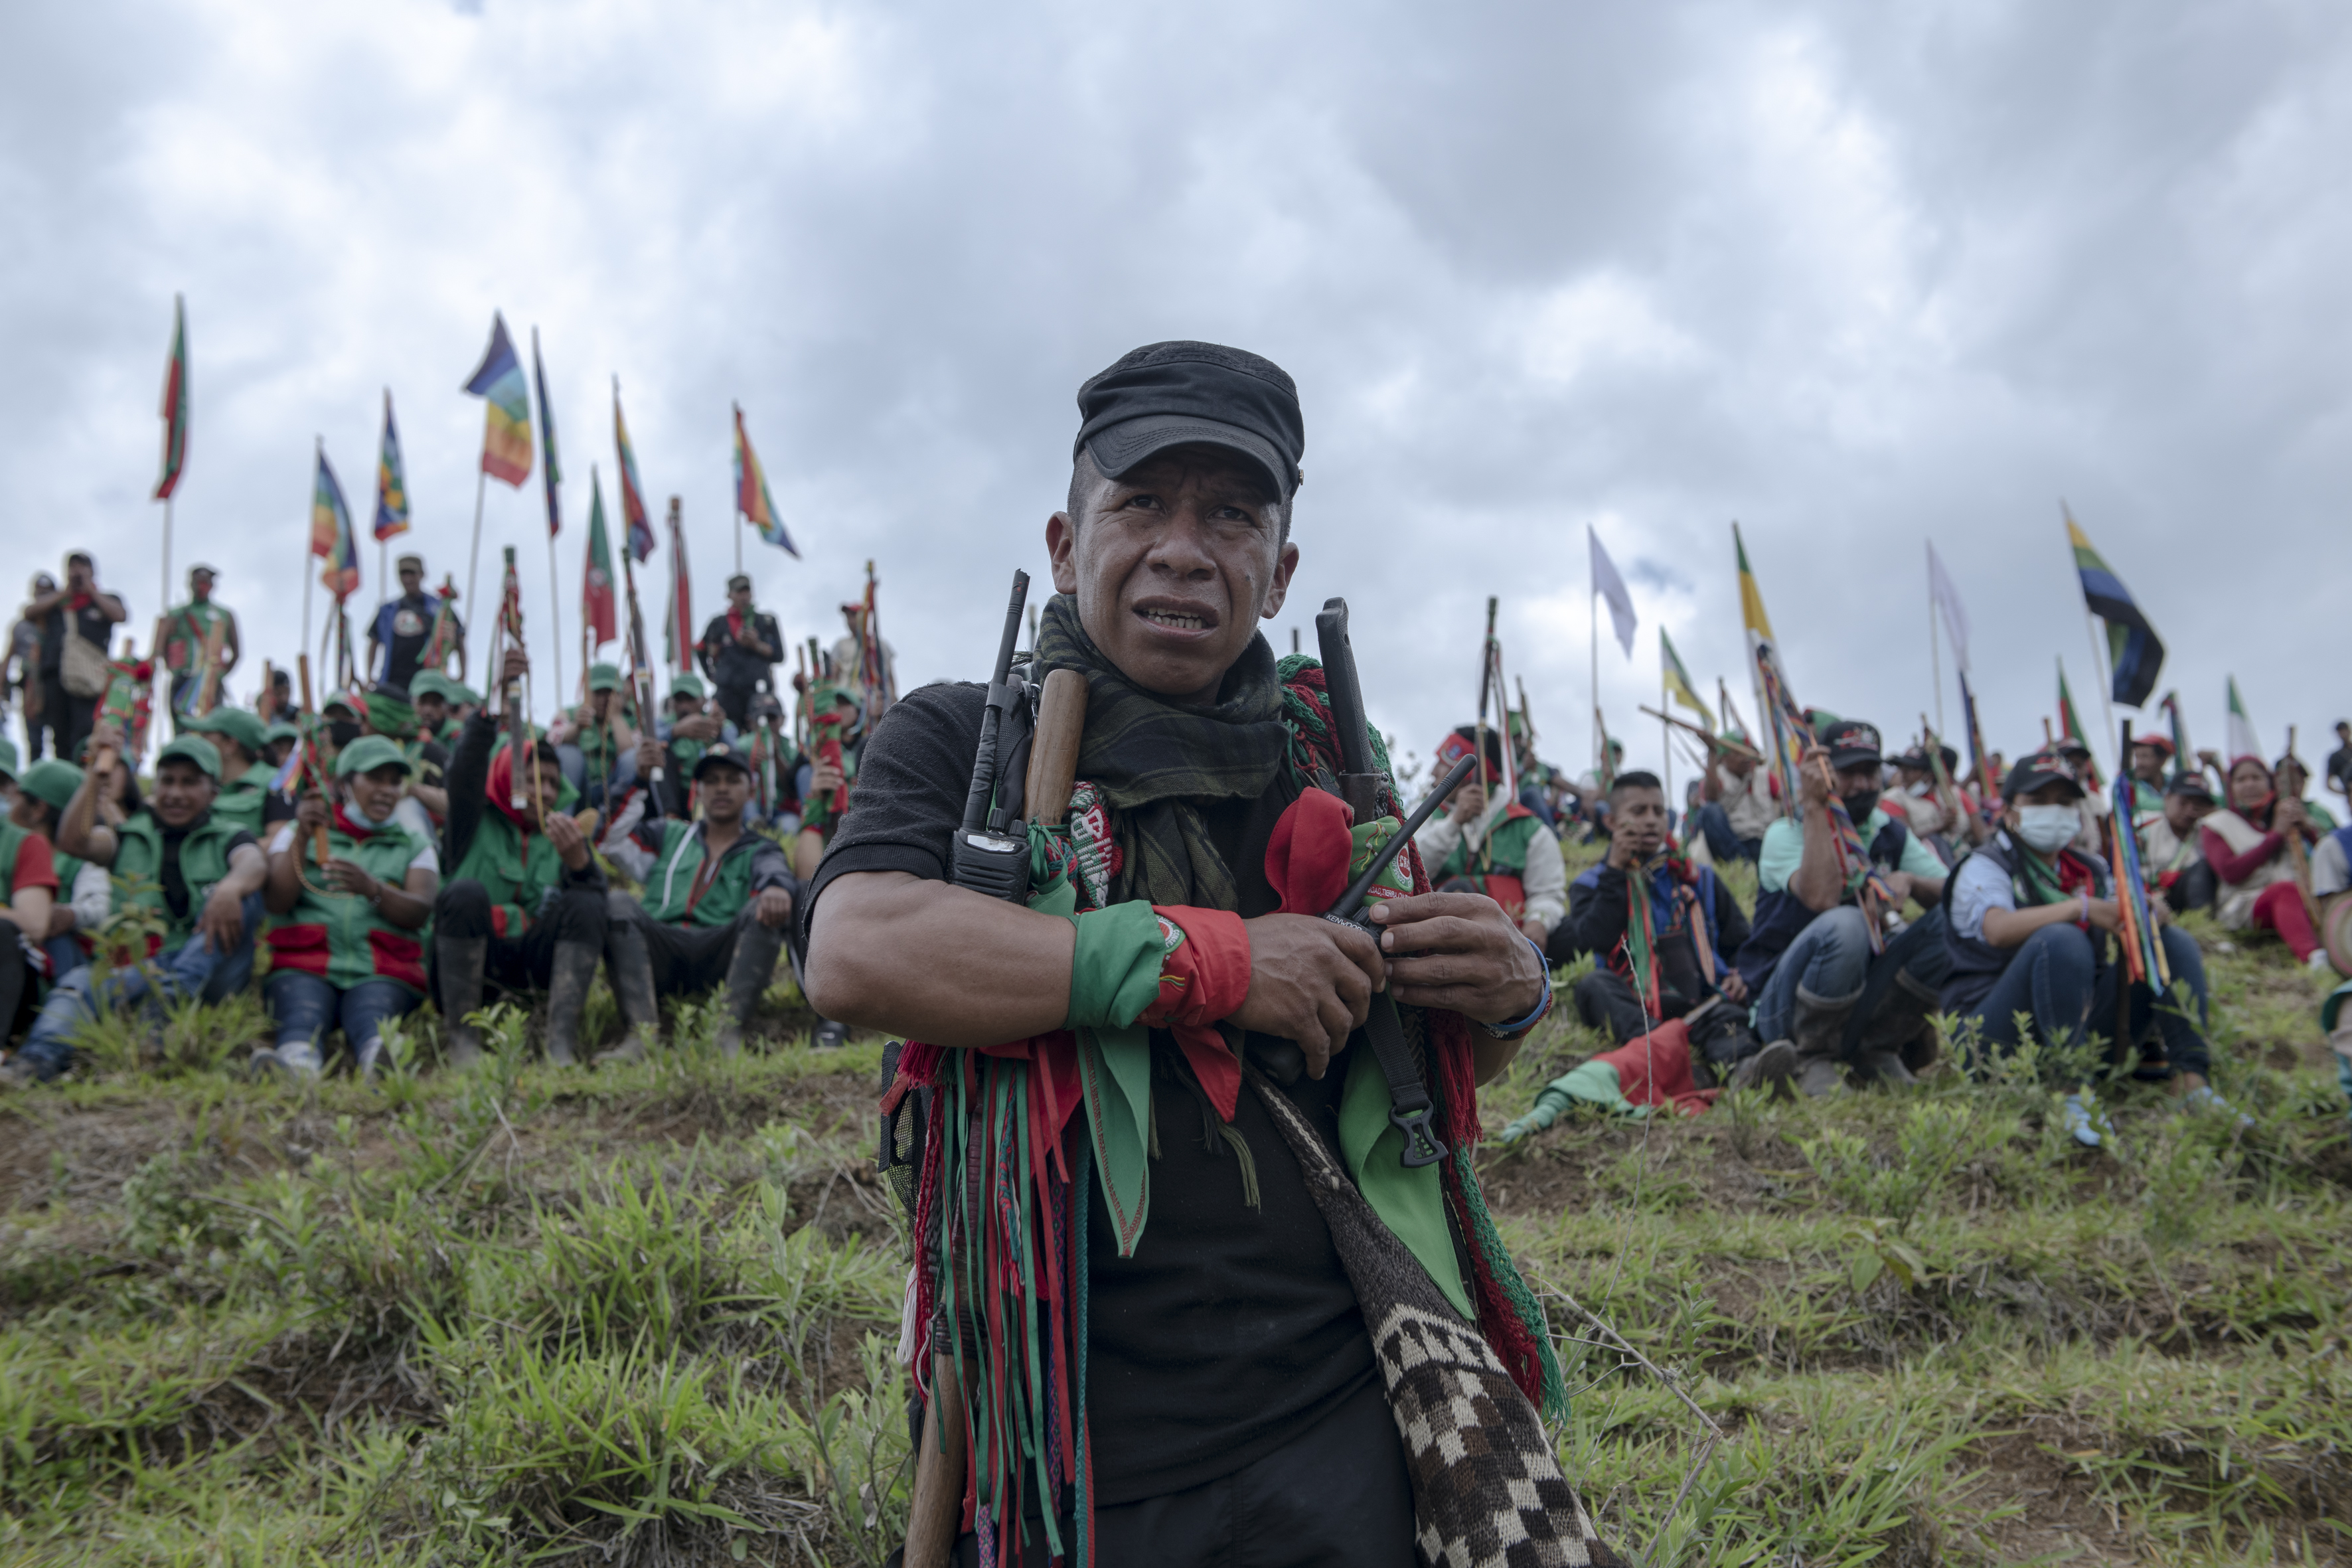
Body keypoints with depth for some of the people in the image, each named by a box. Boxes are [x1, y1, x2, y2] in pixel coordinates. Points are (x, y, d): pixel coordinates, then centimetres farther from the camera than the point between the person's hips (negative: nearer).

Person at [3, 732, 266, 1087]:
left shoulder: (228, 839, 15)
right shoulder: (127, 835, 21)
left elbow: (255, 864, -11)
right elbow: (73, 841, -1)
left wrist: (230, 886, -36)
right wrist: (96, 773, -7)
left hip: (209, 973, -1)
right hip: (133, 969, 1)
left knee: (241, 894, -26)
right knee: (80, 981, -29)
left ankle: (172, 995, -42)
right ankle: (39, 1060, -56)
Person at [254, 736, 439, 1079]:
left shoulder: (415, 846, 23)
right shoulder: (294, 834, 23)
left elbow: (419, 913, 2)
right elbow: (275, 902, 4)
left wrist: (371, 889, -18)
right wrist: (302, 838, -8)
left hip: (382, 974, 0)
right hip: (302, 967, 0)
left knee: (372, 1014, -36)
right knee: (303, 1015, -35)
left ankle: (381, 1067, -70)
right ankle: (297, 1066, -69)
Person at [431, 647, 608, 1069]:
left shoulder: (563, 835, 20)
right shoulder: (474, 824, 12)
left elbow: (595, 898, 2)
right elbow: (465, 769, -9)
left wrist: (577, 861, -22)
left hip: (535, 963, 3)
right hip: (467, 961, -2)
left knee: (586, 904, -21)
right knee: (466, 891, -28)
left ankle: (561, 1046, -35)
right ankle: (461, 1040, -32)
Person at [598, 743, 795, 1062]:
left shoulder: (759, 850, 20)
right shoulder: (668, 835, 29)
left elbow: (775, 872, -6)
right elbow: (608, 840, 14)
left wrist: (777, 888, -32)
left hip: (721, 959, -1)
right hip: (659, 958, 2)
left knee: (765, 908, -27)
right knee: (618, 904, -23)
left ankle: (730, 1033, -43)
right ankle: (642, 1033, -39)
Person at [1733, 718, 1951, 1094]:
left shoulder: (1891, 834, 9)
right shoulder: (1786, 833, -8)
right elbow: (1821, 898, -29)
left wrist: (1910, 881, -20)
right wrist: (1814, 807, -26)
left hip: (1863, 998, 5)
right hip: (1784, 1004, -5)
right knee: (1844, 924, -35)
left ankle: (1877, 1049, -5)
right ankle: (1813, 1059, -15)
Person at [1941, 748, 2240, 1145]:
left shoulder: (2090, 871, 18)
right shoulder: (1985, 867, -3)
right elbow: (1998, 929, -24)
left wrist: (2150, 913, -17)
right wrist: (2081, 908, -31)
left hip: (2085, 1028, 7)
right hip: (1993, 1033, -6)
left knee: (2175, 942, -2)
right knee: (2061, 940, -32)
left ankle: (2190, 1079, -18)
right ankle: (2074, 1092, -34)